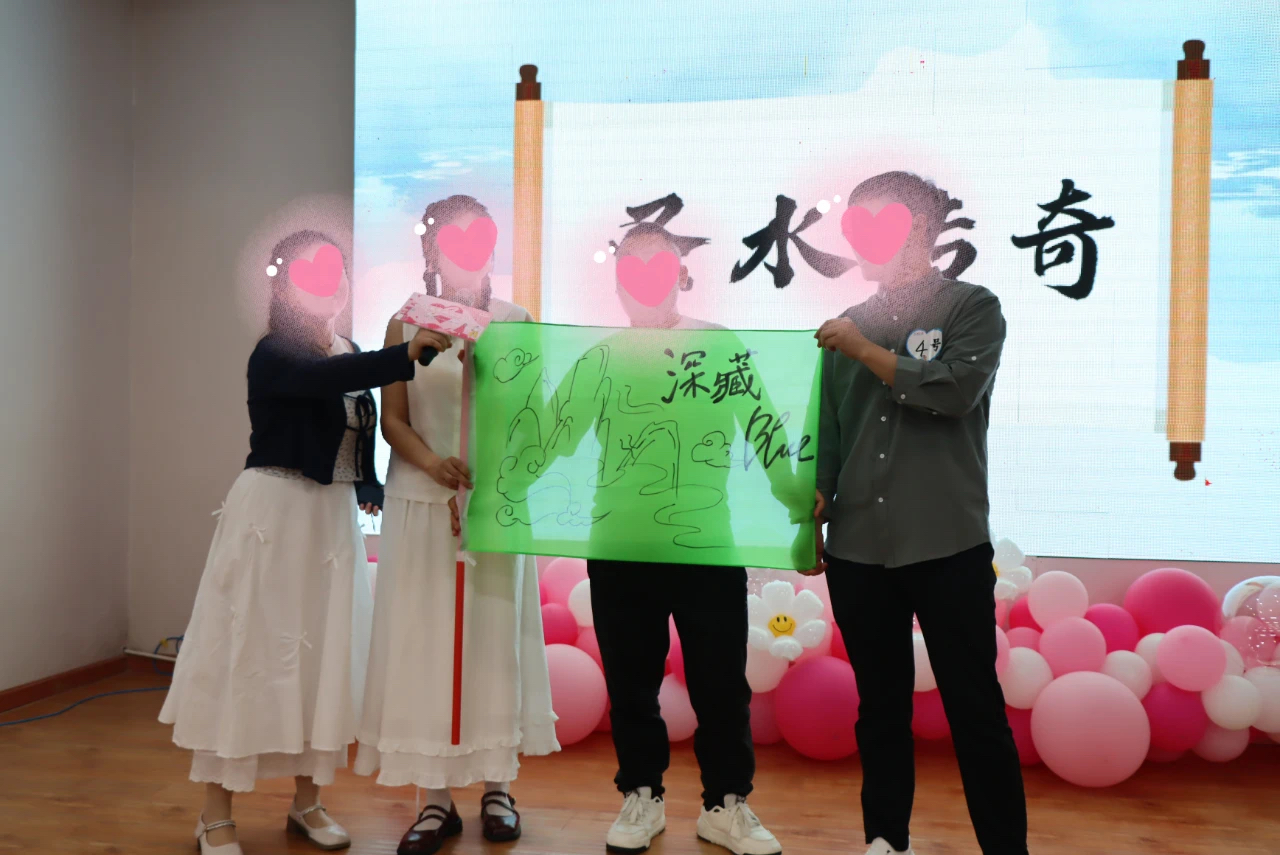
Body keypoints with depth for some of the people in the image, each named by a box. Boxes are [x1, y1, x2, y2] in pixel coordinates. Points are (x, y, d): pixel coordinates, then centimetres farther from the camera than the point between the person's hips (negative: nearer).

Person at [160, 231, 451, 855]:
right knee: (248, 652, -1)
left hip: (335, 518, 7)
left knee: (324, 656, 10)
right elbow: (326, 378, -32)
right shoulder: (274, 355, -11)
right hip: (272, 513, -7)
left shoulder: (350, 353, 11)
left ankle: (306, 802, 24)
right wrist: (406, 354, -42)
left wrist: (370, 490, 3)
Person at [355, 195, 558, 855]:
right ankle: (437, 798, 11)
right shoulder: (407, 324, 5)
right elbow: (393, 418, 2)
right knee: (423, 640, 1)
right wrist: (433, 464, -17)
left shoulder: (515, 322, 4)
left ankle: (496, 787, 17)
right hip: (421, 502, 0)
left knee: (494, 639, 5)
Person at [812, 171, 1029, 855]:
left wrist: (867, 351, -10)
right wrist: (817, 498, -1)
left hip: (948, 547, -4)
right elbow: (830, 431, 13)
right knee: (880, 705, 13)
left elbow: (956, 390, -16)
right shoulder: (850, 325, 12)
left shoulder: (972, 307, 2)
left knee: (975, 708, 2)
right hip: (856, 550, 4)